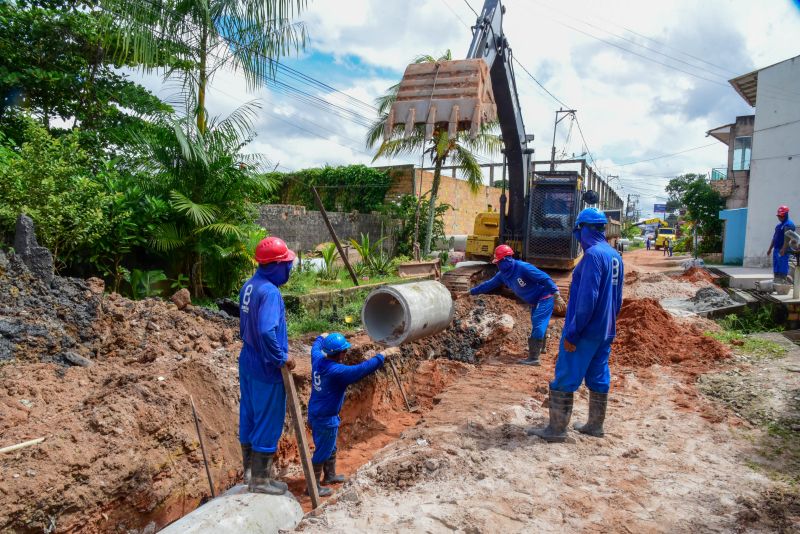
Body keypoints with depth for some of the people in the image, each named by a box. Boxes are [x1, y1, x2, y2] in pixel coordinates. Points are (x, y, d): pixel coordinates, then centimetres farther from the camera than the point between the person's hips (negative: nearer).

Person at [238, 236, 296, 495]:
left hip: (248, 364, 9)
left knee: (249, 417, 19)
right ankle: (260, 480, 19)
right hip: (266, 369, -9)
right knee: (268, 423, 6)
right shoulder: (270, 292, -24)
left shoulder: (249, 285, 4)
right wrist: (281, 358, -21)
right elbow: (266, 332, -36)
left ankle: (250, 470, 35)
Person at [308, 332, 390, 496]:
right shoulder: (337, 371, -29)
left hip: (316, 414, 9)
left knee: (331, 448, 26)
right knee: (322, 452, 7)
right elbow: (363, 369, -30)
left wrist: (321, 338, 41)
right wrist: (382, 355, -22)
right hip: (325, 418, -9)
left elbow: (316, 347, 21)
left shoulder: (318, 360, -4)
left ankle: (330, 475, 44)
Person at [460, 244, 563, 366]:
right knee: (537, 324, 24)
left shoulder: (522, 267, -27)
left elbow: (544, 278, -29)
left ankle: (533, 358, -15)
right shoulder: (503, 274, -1)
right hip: (534, 301, 9)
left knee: (537, 325, -15)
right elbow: (488, 284, 11)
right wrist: (471, 292, 14)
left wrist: (556, 294, -33)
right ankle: (540, 347, 47)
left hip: (545, 297, -9)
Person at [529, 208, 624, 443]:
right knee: (599, 378, 16)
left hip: (586, 331, -9)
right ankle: (595, 425, 27)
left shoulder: (593, 254, -19)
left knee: (564, 379, -1)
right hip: (606, 332, 9)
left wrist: (572, 333, -20)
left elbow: (587, 298, -23)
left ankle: (556, 429, 5)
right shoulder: (615, 256, 9)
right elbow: (617, 298, 16)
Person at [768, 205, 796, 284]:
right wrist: (770, 248, 23)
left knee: (783, 269, -11)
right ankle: (776, 281, 15)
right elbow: (774, 237, 24)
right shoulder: (779, 225, 21)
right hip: (776, 249, 10)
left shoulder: (789, 224, -10)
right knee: (776, 268, 11)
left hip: (783, 250, -10)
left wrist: (783, 249, -27)